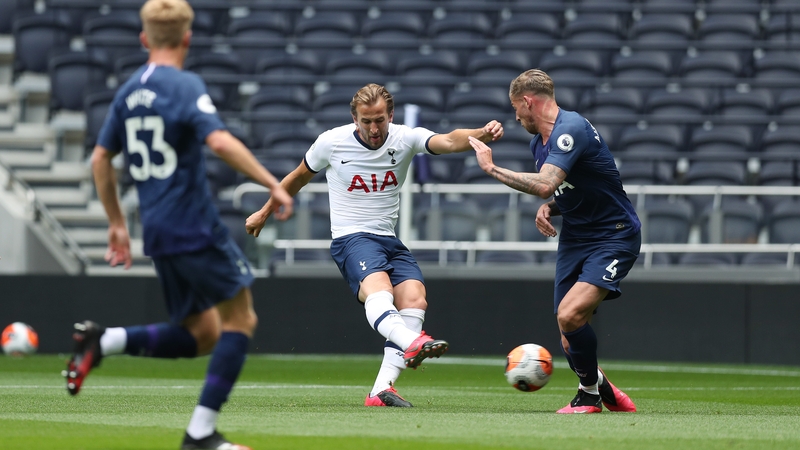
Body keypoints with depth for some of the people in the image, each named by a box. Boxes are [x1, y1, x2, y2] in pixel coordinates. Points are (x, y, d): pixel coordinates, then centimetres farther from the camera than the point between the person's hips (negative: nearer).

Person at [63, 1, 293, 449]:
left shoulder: (130, 91, 13)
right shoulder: (185, 86, -10)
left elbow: (101, 159, 18)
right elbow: (220, 141, -24)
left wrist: (117, 223, 26)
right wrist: (273, 184, -20)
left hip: (157, 229, 8)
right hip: (196, 226, -8)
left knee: (203, 335, 14)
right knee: (239, 318, 2)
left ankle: (103, 341, -1)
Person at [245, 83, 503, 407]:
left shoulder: (405, 139, -1)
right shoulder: (332, 142, -2)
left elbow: (448, 141, -20)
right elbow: (299, 177, 16)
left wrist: (482, 135, -41)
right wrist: (265, 213, 27)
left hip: (389, 240, 4)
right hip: (350, 238, -4)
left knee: (415, 298, -20)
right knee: (378, 286, -34)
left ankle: (382, 390, -20)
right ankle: (412, 343, -65)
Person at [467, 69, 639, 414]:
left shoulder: (571, 128, -20)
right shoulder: (538, 142, 10)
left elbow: (544, 185, -33)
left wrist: (491, 168, -23)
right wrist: (548, 209, 0)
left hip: (613, 238, -9)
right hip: (574, 240, 9)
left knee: (570, 315, -25)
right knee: (570, 340, 2)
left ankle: (590, 391, -2)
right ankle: (599, 389, 28)